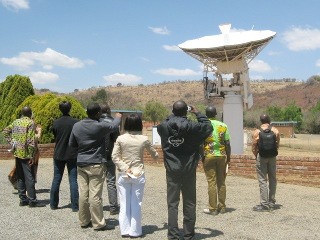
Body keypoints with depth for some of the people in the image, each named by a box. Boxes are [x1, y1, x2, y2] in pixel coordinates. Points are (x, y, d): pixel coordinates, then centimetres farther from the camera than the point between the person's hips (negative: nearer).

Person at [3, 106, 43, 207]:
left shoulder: (16, 122, 10)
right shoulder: (30, 123, -10)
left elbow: (6, 131, 15)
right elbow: (30, 140, -16)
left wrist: (12, 142, 13)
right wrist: (31, 155, -15)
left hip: (17, 153, 7)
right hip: (25, 154, -6)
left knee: (20, 177, 12)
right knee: (29, 177, -3)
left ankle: (23, 199, 17)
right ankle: (32, 201, 0)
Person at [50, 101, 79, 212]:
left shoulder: (56, 123, -5)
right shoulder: (76, 122, -11)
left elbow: (54, 137, 6)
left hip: (58, 155, 2)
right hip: (72, 155, -2)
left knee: (56, 180, 13)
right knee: (73, 180, 3)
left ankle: (53, 204, 20)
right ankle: (75, 206, 3)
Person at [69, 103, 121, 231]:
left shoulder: (77, 126, 3)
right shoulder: (100, 126, -13)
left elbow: (71, 144, 12)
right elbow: (114, 126, 5)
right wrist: (118, 117, 25)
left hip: (81, 164, 6)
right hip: (96, 164, -5)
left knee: (83, 193, 9)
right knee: (95, 195, -2)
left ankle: (84, 221, 20)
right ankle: (98, 223, 6)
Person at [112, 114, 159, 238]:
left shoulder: (120, 138, -5)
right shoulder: (144, 139, -5)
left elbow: (114, 156, -9)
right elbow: (154, 155, 8)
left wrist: (125, 168, -9)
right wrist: (156, 155, 29)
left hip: (123, 175, 1)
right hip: (139, 175, -1)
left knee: (124, 203, 9)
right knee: (136, 204, 7)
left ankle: (125, 230, 15)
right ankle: (135, 231, 13)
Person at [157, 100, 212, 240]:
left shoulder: (163, 126, -5)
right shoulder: (192, 126, -13)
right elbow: (208, 127, 2)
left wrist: (172, 115, 16)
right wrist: (198, 113, 9)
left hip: (171, 169, 1)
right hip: (188, 170, -1)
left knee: (172, 203, 6)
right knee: (189, 203, 11)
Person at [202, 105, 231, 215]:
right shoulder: (223, 126, 4)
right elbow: (227, 144, 3)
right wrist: (228, 158, 11)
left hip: (208, 156, -3)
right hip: (221, 156, 3)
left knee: (211, 182, 0)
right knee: (221, 182, 11)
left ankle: (213, 208, 2)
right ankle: (222, 207, 17)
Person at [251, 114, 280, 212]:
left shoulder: (256, 132, -7)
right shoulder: (275, 131, 0)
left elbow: (254, 148, -5)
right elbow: (277, 145, 3)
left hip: (261, 157, -3)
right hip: (272, 157, 3)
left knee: (262, 180, 0)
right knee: (272, 179, 14)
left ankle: (264, 204, 0)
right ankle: (272, 202, 22)